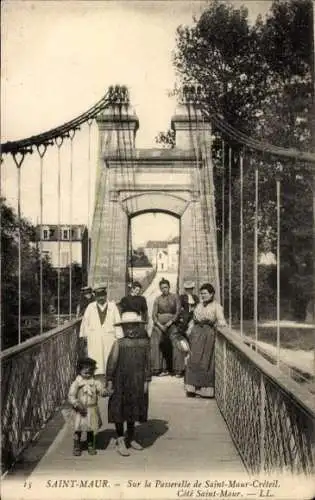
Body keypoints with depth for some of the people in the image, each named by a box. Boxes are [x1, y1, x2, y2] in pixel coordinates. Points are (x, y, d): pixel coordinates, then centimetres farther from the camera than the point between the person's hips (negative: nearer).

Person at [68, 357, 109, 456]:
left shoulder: (95, 383, 0)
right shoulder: (76, 383, -7)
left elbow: (102, 390, -8)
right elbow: (71, 396, -9)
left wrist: (104, 392, -32)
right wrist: (77, 404, -23)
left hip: (92, 410, 2)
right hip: (80, 411, -2)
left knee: (91, 429, 12)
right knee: (78, 429, 3)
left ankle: (91, 446, 27)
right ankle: (76, 447, 18)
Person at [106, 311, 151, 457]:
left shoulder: (144, 343, -1)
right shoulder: (118, 344, -10)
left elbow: (147, 363, 4)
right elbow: (111, 363, -7)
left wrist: (146, 381, 3)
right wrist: (109, 381, -7)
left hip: (137, 383, 3)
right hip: (121, 383, -3)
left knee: (133, 410, 15)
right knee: (119, 411, 2)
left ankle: (130, 439, 31)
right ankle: (120, 441, 15)